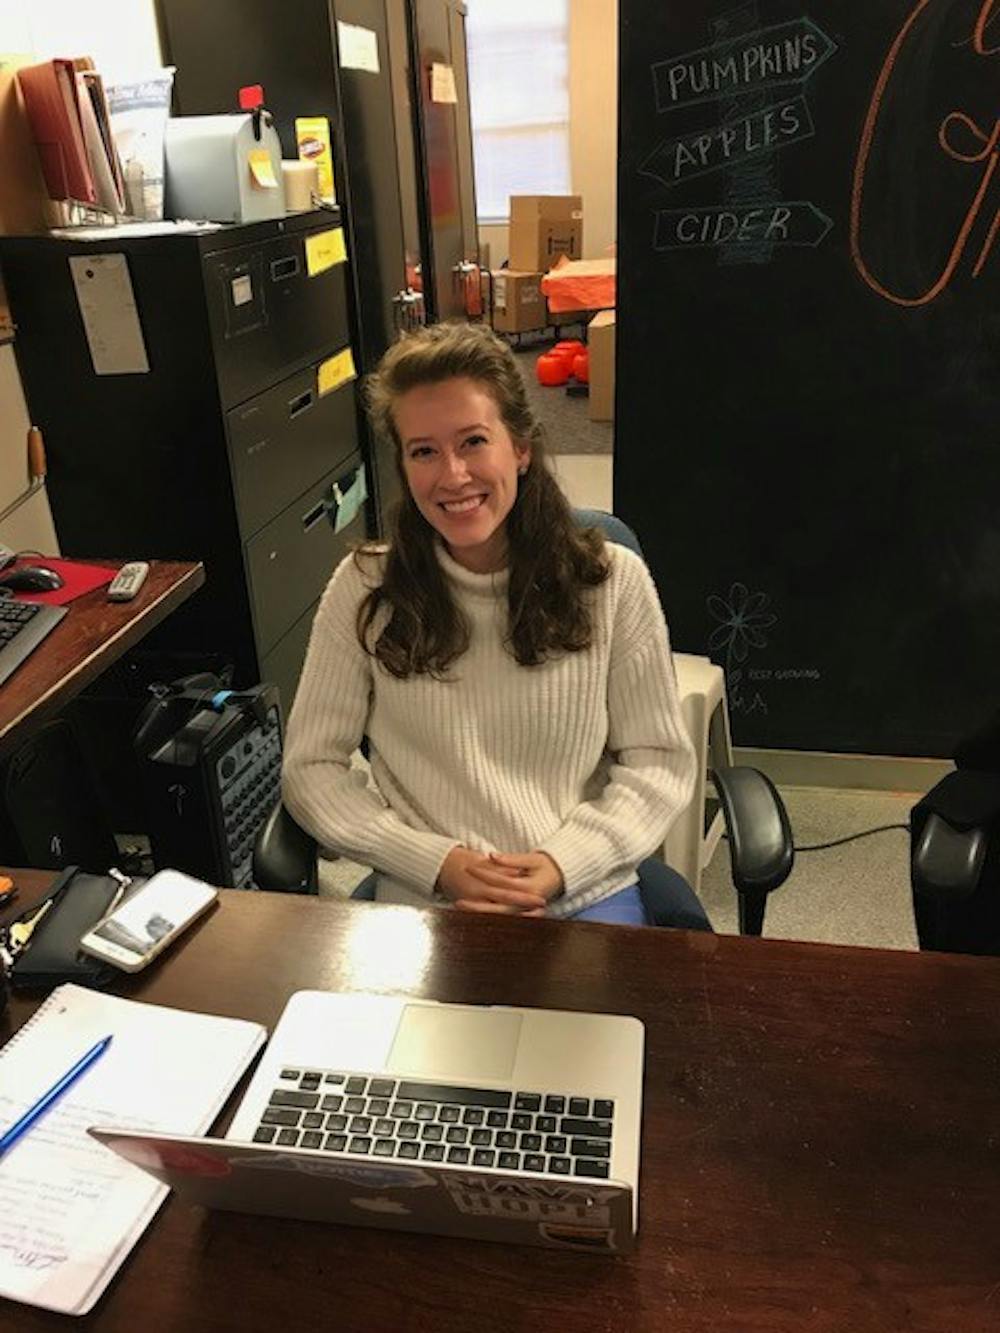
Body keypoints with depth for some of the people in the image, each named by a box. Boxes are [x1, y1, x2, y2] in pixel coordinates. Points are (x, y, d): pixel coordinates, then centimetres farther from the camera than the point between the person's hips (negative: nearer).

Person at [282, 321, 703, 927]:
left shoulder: (614, 581, -1)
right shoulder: (365, 588, 0)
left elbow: (661, 762, 3)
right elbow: (311, 768, 2)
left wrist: (561, 864, -10)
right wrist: (438, 864, -9)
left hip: (588, 893, 1)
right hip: (424, 902, 0)